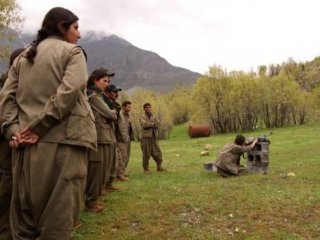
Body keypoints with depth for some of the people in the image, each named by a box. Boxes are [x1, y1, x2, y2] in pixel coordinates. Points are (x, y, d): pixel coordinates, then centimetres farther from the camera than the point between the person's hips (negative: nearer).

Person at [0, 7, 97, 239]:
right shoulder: (72, 52, 2)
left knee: (25, 209, 14)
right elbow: (68, 92, -14)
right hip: (63, 139, -6)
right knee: (60, 210, 1)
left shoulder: (23, 56, 20)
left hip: (27, 142, 6)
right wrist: (39, 127, -12)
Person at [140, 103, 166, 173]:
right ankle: (146, 169, 9)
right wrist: (153, 124, -10)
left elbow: (158, 124, 0)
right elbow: (145, 124, -19)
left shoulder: (154, 116, 16)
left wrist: (150, 124, -15)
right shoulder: (142, 117, -1)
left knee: (157, 152, 4)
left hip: (154, 138, 5)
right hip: (146, 138, -5)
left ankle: (159, 167, 16)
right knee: (146, 154, -2)